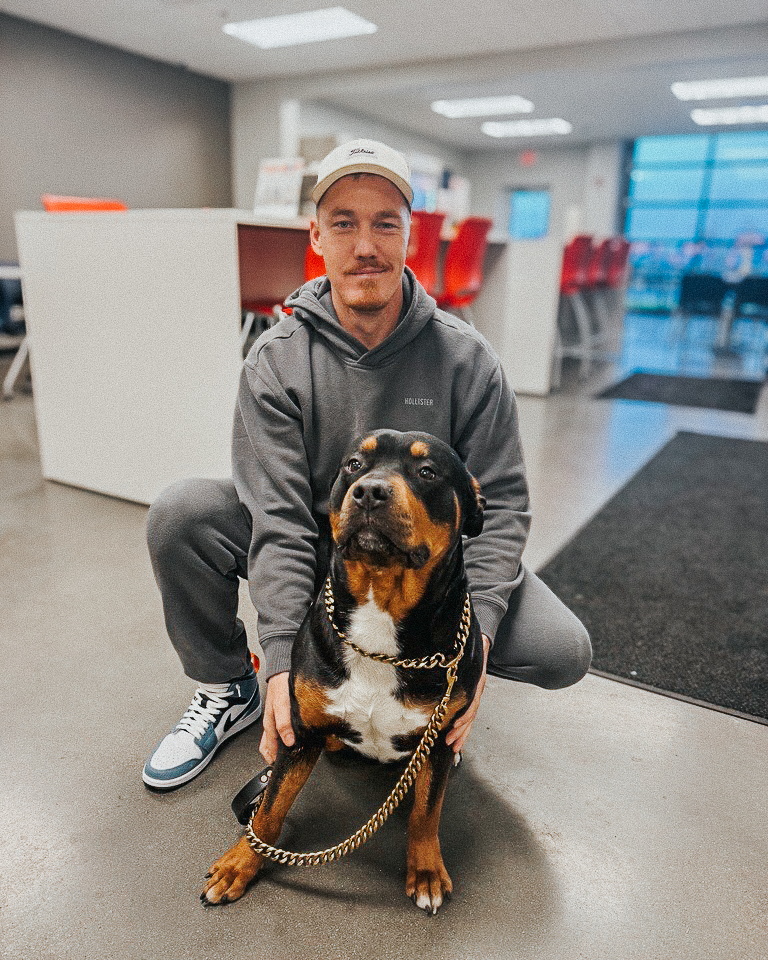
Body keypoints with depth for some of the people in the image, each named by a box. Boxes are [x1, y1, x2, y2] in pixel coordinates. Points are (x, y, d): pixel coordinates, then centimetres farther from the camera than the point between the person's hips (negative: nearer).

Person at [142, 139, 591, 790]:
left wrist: (474, 636, -25)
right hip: (313, 555, 0)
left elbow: (500, 504, -12)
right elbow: (277, 516, -18)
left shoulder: (466, 358, -11)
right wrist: (284, 656, -28)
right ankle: (228, 690, 4)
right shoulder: (276, 360, -11)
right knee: (179, 514, -22)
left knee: (564, 652, -18)